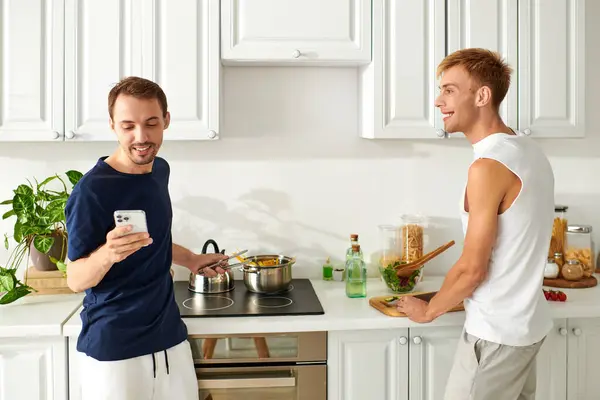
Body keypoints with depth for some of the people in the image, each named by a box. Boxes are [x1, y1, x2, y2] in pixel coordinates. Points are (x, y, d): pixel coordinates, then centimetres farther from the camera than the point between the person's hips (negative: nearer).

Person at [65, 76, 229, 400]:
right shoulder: (91, 190, -19)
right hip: (113, 350, -6)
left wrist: (190, 259, 14)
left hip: (170, 336, 6)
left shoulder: (160, 169, 3)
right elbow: (76, 280, -15)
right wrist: (107, 254, -33)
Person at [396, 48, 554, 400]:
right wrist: (460, 296, 18)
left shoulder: (489, 166, -23)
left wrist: (429, 310, -4)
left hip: (496, 332, -9)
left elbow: (473, 268, -20)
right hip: (527, 323, 9)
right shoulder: (530, 151, 5)